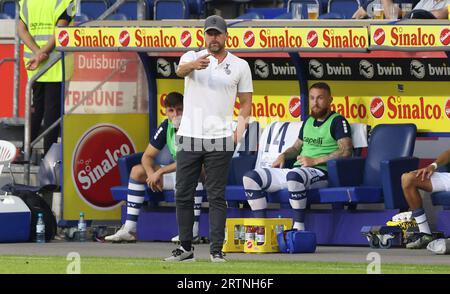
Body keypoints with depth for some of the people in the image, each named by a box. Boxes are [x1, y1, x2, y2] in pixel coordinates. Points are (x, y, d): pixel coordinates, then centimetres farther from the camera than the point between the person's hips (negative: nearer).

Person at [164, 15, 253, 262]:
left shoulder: (240, 66, 6)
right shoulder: (192, 57, 3)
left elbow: (246, 103, 10)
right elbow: (180, 70, -22)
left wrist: (238, 132, -7)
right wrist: (194, 65, -46)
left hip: (220, 140, -1)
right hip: (189, 138, 1)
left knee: (216, 196, -2)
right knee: (183, 195, 3)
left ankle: (216, 249, 0)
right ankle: (185, 248, 11)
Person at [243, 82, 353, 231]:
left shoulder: (337, 121, 1)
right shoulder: (308, 121, 25)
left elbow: (345, 151, -12)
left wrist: (315, 160, -16)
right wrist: (283, 156, 12)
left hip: (320, 172, -8)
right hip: (297, 170, 8)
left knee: (293, 176, -43)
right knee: (250, 178, -7)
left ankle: (299, 228, -36)